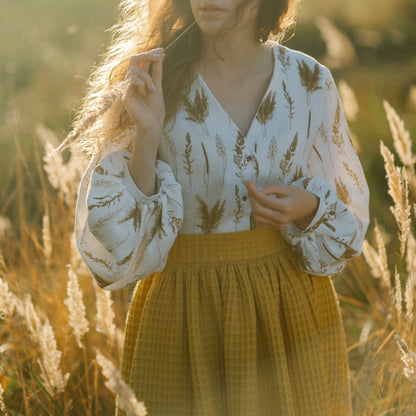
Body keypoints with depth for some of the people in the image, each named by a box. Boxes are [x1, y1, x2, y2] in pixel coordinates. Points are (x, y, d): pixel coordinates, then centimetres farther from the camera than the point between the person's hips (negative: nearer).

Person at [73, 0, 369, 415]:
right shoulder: (150, 82, -7)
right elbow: (118, 232, -9)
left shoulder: (310, 83, -2)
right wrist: (147, 134, -21)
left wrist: (308, 207, -11)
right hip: (183, 316, -2)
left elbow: (349, 206, 10)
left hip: (292, 314, 2)